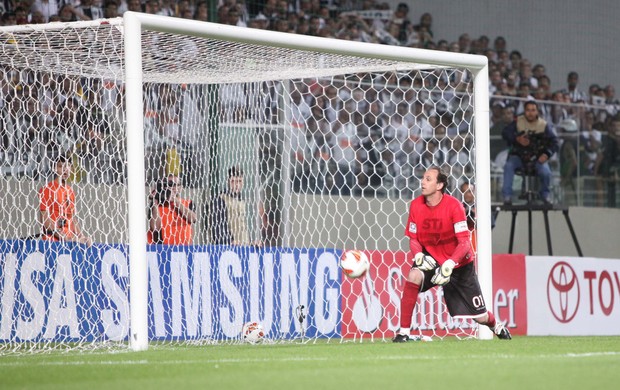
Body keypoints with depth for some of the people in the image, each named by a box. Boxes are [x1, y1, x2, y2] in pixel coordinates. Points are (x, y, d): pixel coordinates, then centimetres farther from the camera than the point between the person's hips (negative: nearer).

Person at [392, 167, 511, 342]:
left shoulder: (454, 206, -21)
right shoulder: (416, 205, -10)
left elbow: (464, 243, -24)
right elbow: (413, 239, 0)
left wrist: (449, 265, -38)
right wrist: (419, 255, -22)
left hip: (459, 265, -2)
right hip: (431, 259, 2)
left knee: (481, 317, 2)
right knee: (413, 276, -33)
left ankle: (497, 327, 41)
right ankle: (404, 332, -26)